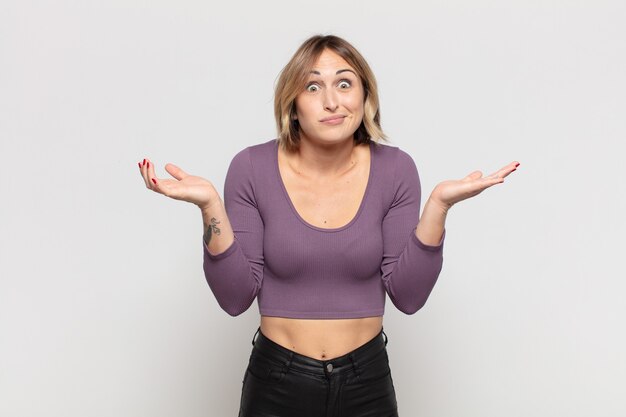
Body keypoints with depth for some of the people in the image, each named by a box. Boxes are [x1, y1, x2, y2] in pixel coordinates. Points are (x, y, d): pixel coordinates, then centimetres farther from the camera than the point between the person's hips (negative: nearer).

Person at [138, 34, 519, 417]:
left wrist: (438, 206, -19)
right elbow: (236, 298, -11)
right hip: (275, 384, -1)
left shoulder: (395, 169, -8)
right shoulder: (252, 168, -11)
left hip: (367, 383, 1)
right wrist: (211, 206, -23)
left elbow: (408, 296, -8)